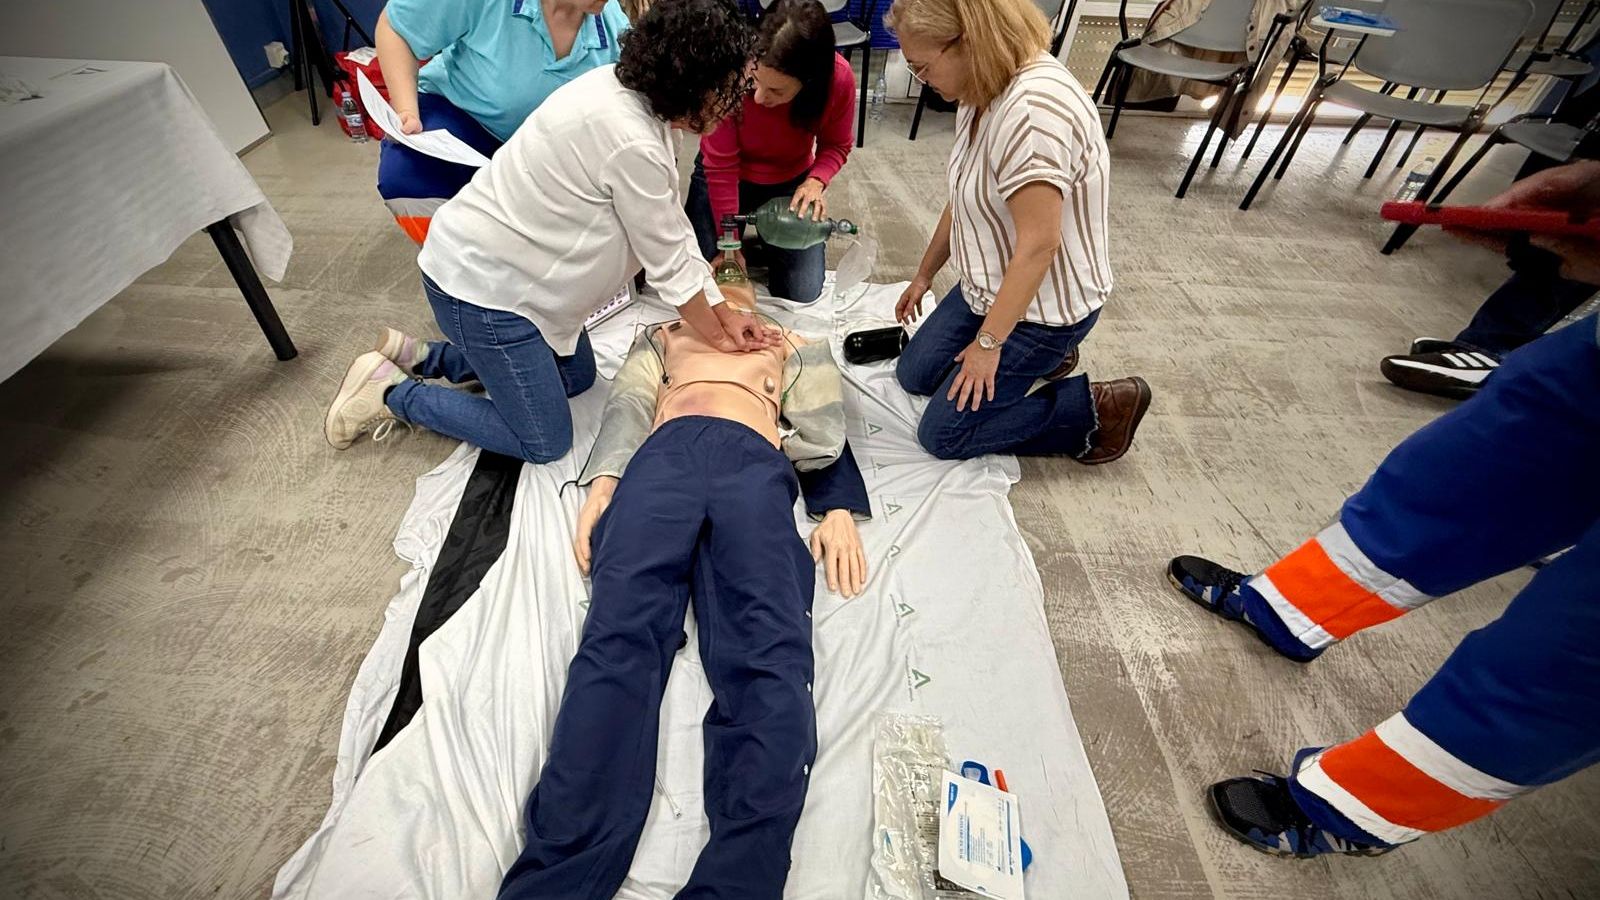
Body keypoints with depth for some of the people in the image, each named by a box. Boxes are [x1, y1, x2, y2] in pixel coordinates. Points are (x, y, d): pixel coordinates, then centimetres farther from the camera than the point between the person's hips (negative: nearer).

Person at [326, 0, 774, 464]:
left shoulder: (627, 89, 0)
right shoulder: (633, 144, -29)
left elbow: (673, 232, 1)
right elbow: (669, 262, -18)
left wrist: (723, 312, 3)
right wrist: (717, 336, -2)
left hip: (498, 263, 9)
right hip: (481, 284, -9)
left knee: (576, 376, 22)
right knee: (545, 443, 0)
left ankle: (418, 357, 26)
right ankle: (391, 393, 12)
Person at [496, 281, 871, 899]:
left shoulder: (795, 350, 38)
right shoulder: (665, 336, 40)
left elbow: (824, 434, 23)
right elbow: (627, 408, 21)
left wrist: (838, 510, 3)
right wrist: (602, 482, 1)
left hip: (757, 461, 0)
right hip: (664, 451, 1)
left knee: (769, 655, -28)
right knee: (619, 636, -26)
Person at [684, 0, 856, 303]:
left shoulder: (838, 77, -27)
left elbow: (836, 145, -8)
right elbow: (720, 166, -24)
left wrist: (816, 180, -30)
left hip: (791, 182, 1)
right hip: (725, 179, -1)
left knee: (801, 296, -6)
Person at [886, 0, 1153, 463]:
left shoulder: (1032, 108, -29)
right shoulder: (986, 91, 2)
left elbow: (1039, 244, -30)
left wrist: (988, 342, -22)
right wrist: (924, 275, 20)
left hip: (1043, 306, -9)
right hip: (989, 287, 10)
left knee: (942, 435, -5)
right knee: (915, 374, 16)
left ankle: (1100, 410, 5)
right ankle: (1037, 363, 22)